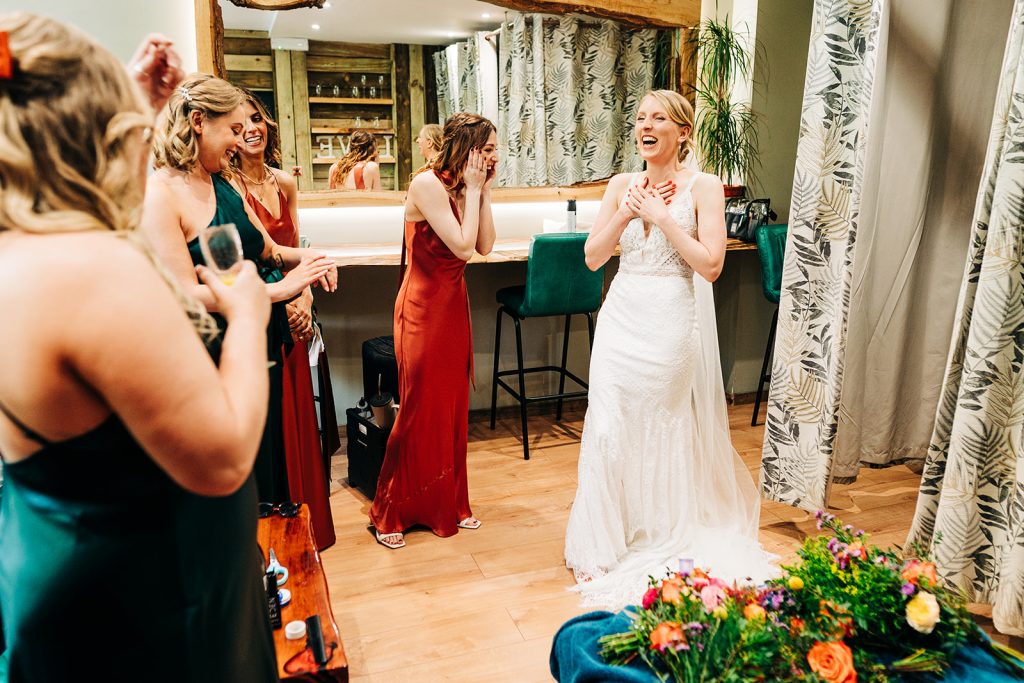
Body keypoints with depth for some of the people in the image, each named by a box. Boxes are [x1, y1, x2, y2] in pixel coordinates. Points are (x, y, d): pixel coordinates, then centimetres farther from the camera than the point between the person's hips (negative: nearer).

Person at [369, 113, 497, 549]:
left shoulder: (463, 188, 7)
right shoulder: (427, 185, -17)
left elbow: (484, 246, 0)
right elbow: (462, 245, -22)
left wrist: (483, 191, -3)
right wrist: (473, 189, -15)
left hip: (454, 304, 8)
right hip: (423, 306, -8)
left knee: (453, 406, 13)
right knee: (420, 409, 0)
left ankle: (447, 505, 27)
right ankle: (388, 513, 17)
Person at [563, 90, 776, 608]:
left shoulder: (703, 187, -4)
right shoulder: (621, 185, 7)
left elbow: (710, 265, -14)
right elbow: (593, 258, 5)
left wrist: (661, 216, -15)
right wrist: (626, 212, -8)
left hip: (671, 321, -3)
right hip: (622, 316, 3)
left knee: (663, 430, 9)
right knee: (608, 428, 1)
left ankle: (662, 536, 31)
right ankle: (604, 543, 18)